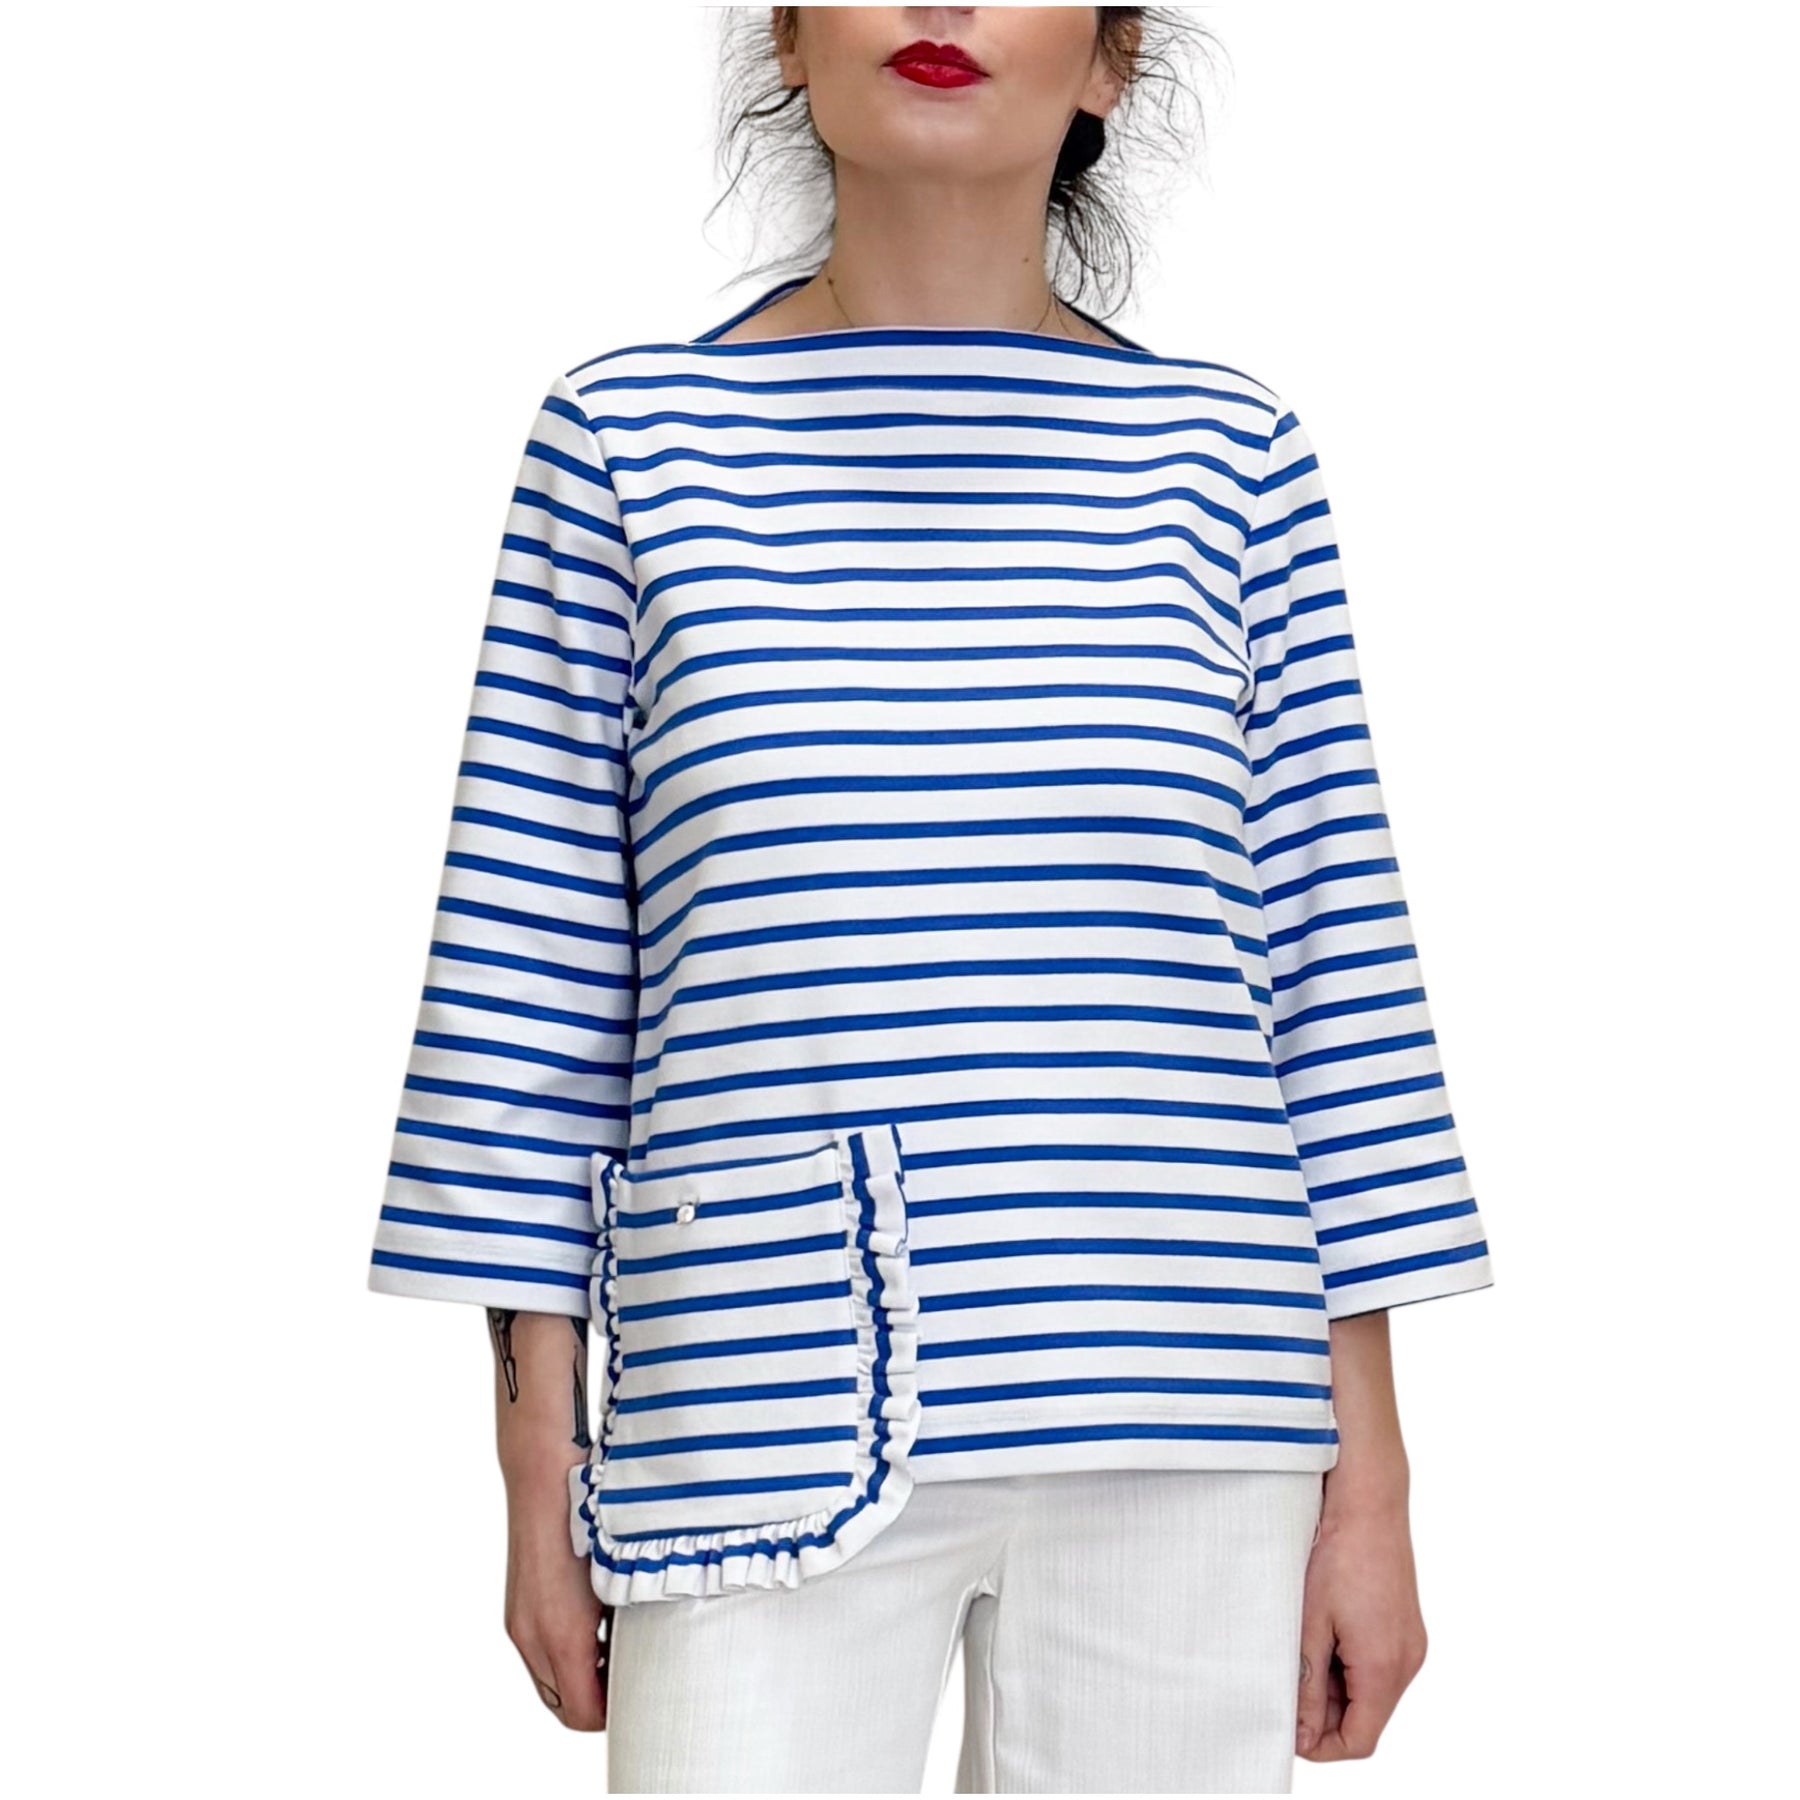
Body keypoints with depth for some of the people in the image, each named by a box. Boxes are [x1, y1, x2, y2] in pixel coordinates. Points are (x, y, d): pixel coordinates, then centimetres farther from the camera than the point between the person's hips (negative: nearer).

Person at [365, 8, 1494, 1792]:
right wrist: (540, 1477, 4)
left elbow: (1335, 969, 6)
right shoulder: (629, 433, 5)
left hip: (1180, 1433, 2)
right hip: (765, 1426, -1)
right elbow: (532, 973, 5)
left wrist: (1370, 1483, 4)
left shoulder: (1228, 455, 6)